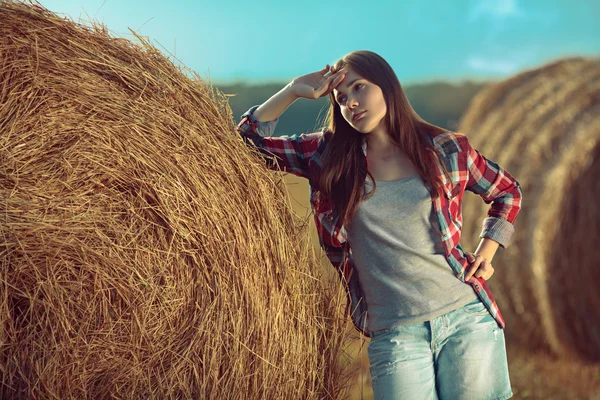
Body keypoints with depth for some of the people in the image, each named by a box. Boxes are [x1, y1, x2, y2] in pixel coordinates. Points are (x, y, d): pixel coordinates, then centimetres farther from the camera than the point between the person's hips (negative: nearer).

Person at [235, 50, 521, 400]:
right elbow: (249, 140, 8)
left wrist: (485, 253, 6)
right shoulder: (328, 155, 5)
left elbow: (508, 192, 18)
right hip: (394, 335, 0)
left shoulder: (447, 150, 3)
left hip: (467, 318, 0)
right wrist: (293, 92, -1)